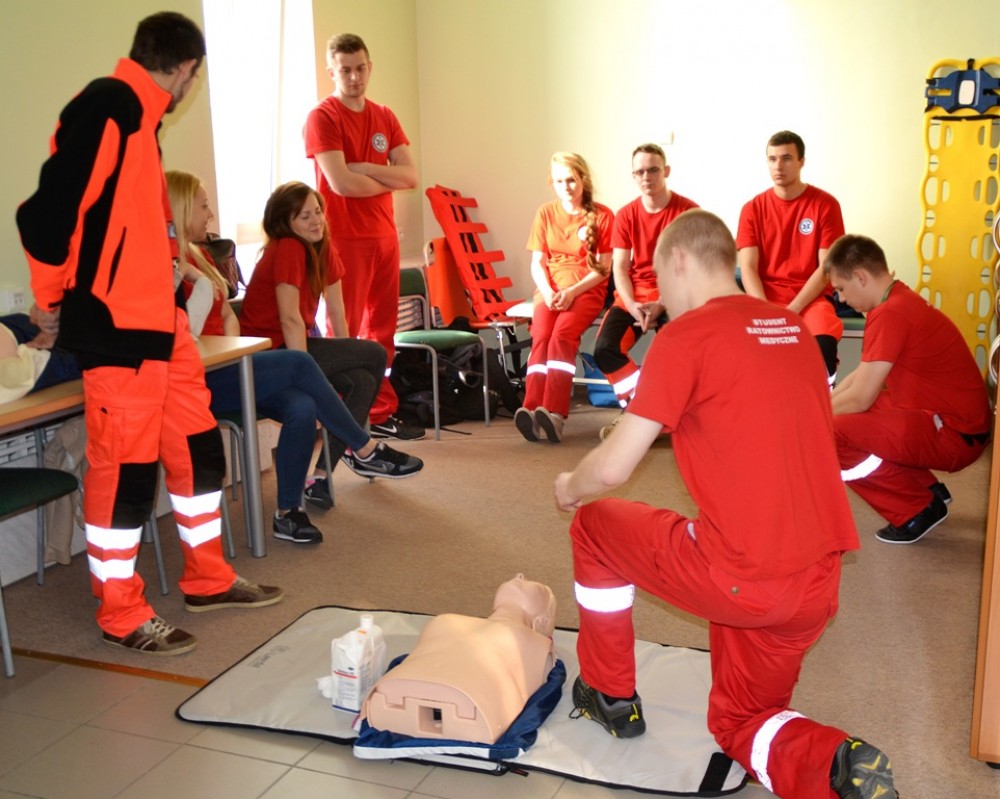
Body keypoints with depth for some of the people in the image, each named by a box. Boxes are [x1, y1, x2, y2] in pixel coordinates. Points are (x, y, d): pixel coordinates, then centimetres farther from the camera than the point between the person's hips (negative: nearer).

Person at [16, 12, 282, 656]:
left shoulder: (138, 116, 15)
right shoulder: (107, 106, -14)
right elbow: (53, 206, -19)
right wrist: (50, 297, -7)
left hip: (160, 319, 10)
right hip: (117, 324, -10)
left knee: (196, 444, 15)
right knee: (124, 463, -1)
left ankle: (209, 579, 29)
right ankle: (121, 615, 13)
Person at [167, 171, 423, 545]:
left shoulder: (198, 255, 16)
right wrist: (198, 281, -20)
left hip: (223, 369, 8)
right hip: (197, 381, -8)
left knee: (301, 408, -18)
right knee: (299, 363, -20)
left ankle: (288, 512, -9)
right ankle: (365, 451, -5)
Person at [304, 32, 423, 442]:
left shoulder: (385, 118, 12)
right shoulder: (322, 117, -6)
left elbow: (411, 175, 2)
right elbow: (341, 183, -18)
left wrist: (363, 168, -12)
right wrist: (387, 180, -3)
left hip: (385, 236, 7)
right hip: (345, 239, -6)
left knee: (382, 329, 11)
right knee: (345, 333, -4)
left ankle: (381, 412, 20)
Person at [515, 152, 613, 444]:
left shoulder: (602, 216, 1)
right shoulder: (545, 214, 11)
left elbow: (603, 268, -2)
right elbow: (537, 263, 9)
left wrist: (572, 291, -15)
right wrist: (548, 292, -11)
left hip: (586, 290, -2)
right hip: (550, 289, 3)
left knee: (562, 334, -32)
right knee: (541, 336, -28)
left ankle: (554, 413, -43)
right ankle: (531, 409, -43)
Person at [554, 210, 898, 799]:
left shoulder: (686, 336, -10)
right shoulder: (795, 328, 12)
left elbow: (613, 469, -10)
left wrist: (570, 488, 12)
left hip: (739, 580, -7)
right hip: (820, 584, 7)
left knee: (594, 526, 19)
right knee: (738, 723, 27)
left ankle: (611, 697, 30)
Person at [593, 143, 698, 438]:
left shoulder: (688, 210, -5)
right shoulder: (626, 215, 6)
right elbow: (620, 268, 2)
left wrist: (661, 305, -21)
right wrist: (633, 306, -16)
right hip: (633, 296, 3)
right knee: (605, 348, -22)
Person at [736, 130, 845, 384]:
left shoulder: (825, 204, -1)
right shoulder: (753, 208, 5)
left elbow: (826, 267, -5)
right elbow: (748, 268, -2)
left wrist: (791, 311, -16)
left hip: (810, 298, -1)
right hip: (765, 298, 1)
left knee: (824, 340, -33)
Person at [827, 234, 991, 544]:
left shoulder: (890, 314, -23)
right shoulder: (899, 301, 9)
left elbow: (859, 398, -20)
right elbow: (863, 376, 16)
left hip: (956, 435, -10)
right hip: (947, 418, 10)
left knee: (832, 433, -20)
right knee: (844, 413, 18)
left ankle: (917, 510, -3)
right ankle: (928, 491, 20)